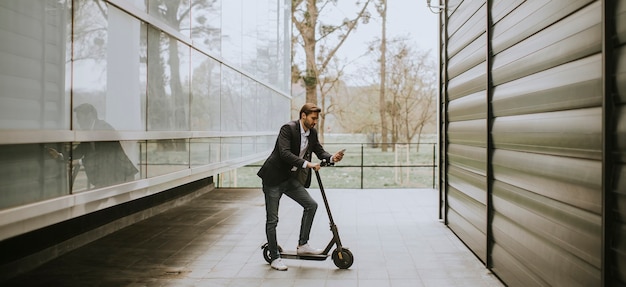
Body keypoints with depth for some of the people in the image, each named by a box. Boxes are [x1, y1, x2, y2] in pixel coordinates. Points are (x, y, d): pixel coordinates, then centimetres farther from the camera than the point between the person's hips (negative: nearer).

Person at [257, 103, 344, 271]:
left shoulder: (312, 133, 4)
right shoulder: (288, 129, -19)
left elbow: (319, 151, 7)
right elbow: (284, 153, -29)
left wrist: (331, 158, -14)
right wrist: (307, 164, -36)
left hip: (291, 179, 7)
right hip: (274, 177, -7)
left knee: (311, 205, -1)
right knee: (272, 219, 1)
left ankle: (303, 245, 9)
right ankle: (274, 257, 13)